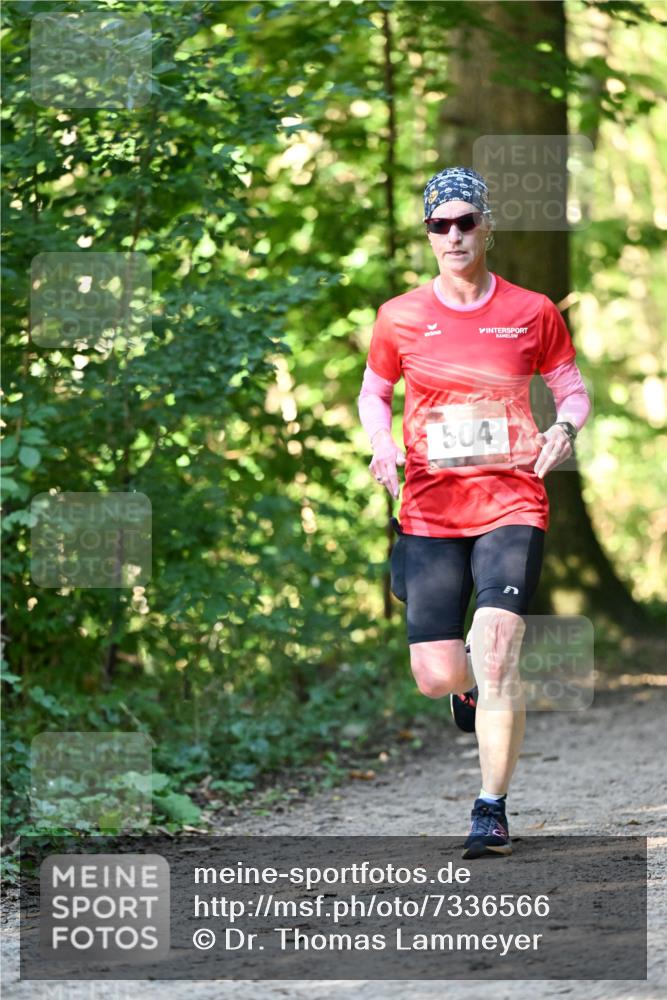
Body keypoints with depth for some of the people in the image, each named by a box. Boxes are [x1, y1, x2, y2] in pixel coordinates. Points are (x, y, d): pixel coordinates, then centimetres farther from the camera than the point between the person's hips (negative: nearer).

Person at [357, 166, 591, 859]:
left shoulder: (532, 313, 2)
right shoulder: (400, 317, 4)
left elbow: (572, 389, 13)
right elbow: (373, 393, 18)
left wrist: (565, 428, -10)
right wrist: (382, 444, -3)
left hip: (511, 503, -2)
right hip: (430, 510, 2)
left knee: (494, 649, -19)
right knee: (436, 675, -4)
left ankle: (492, 810, -9)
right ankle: (475, 688, 36)